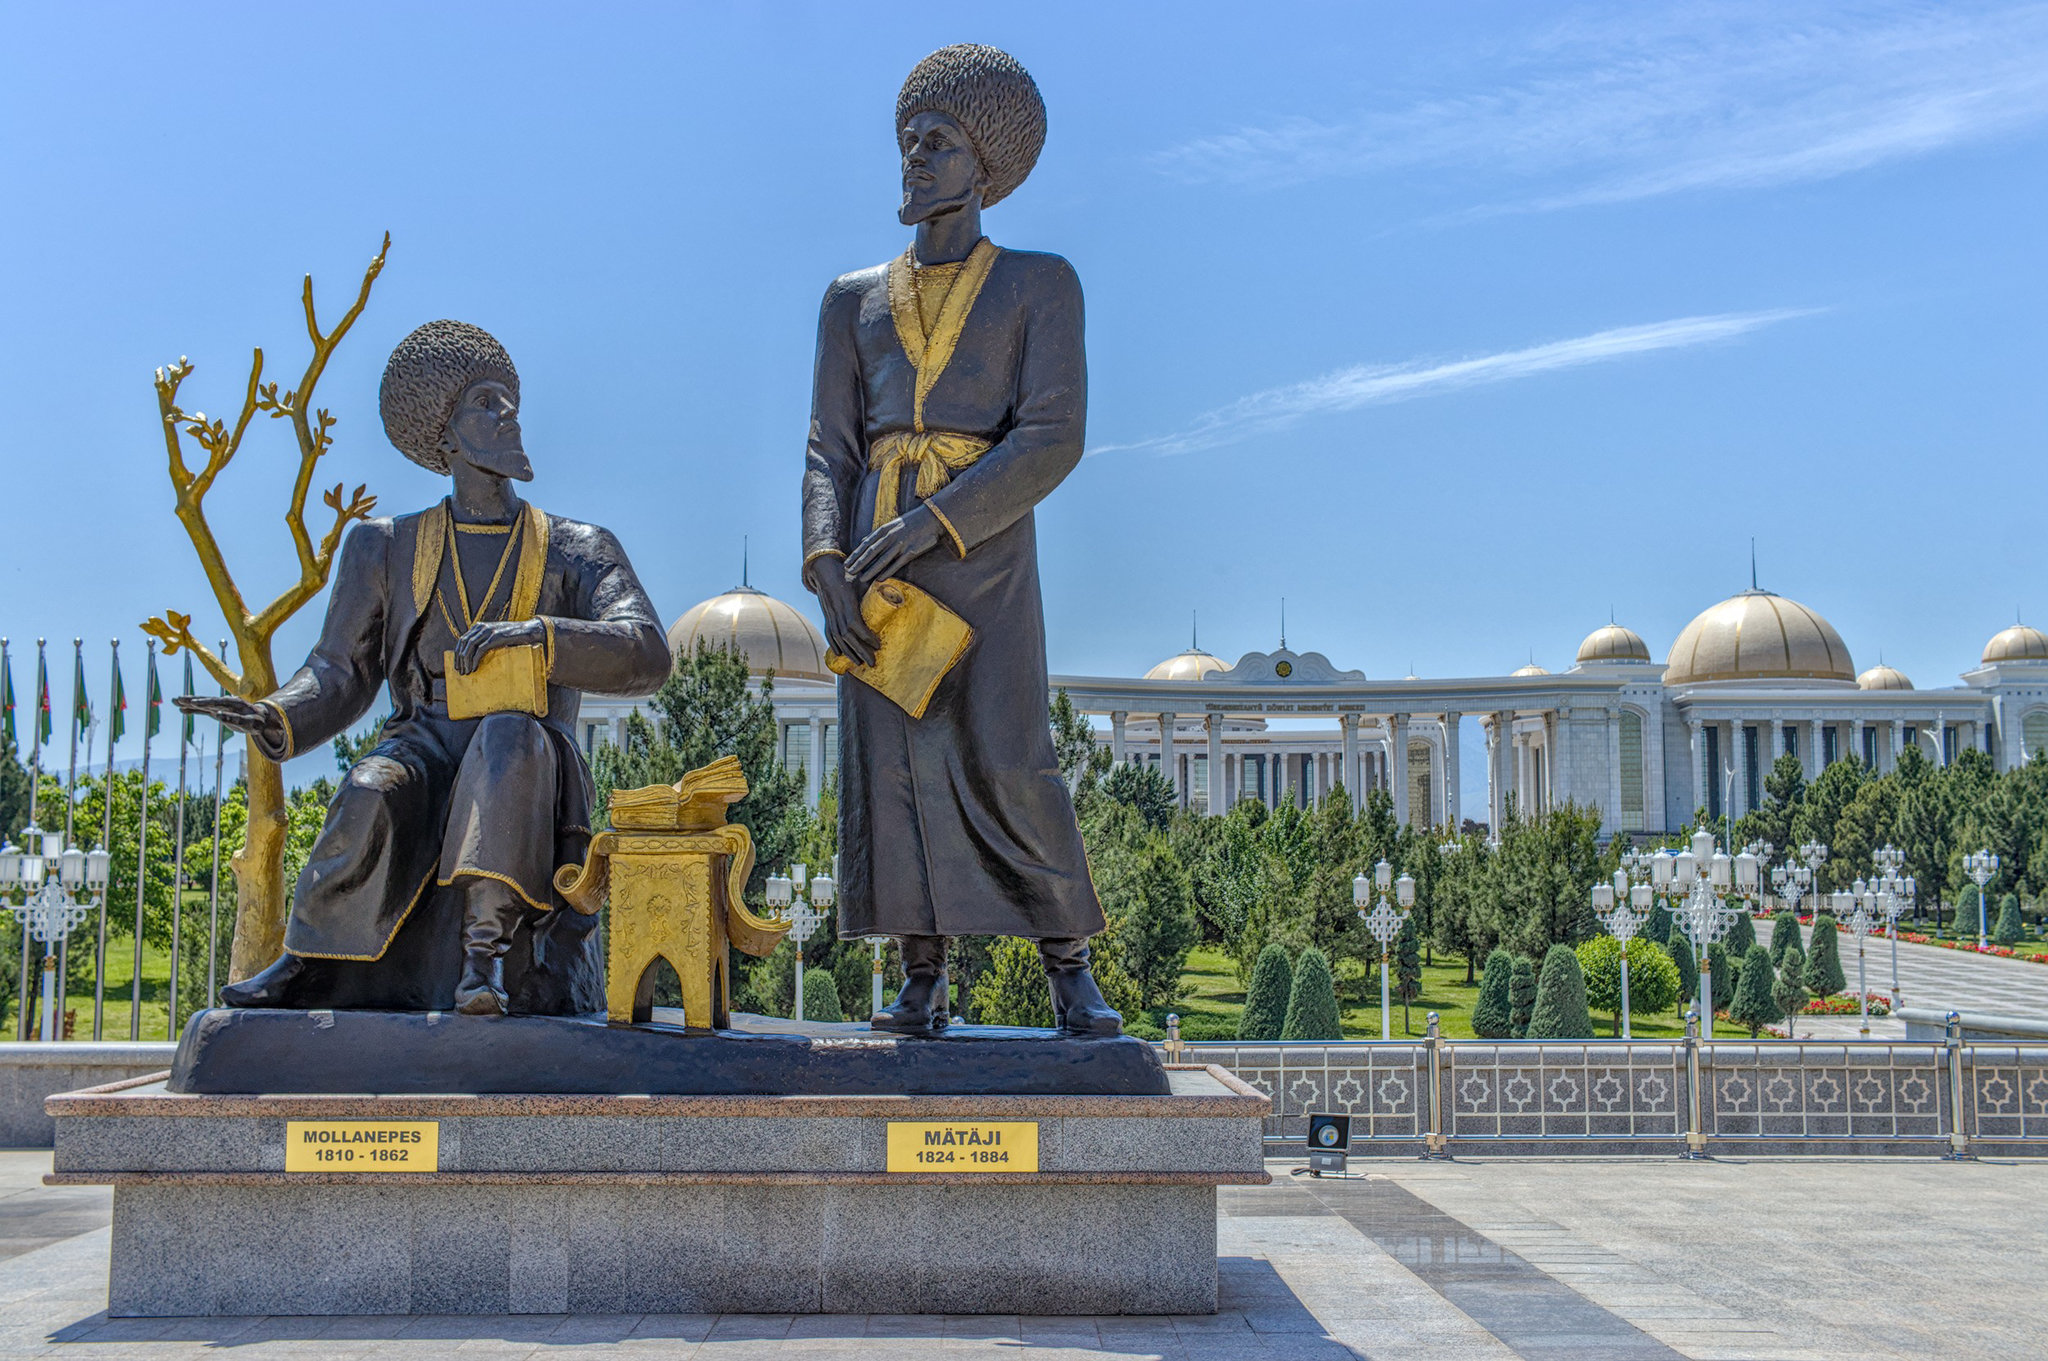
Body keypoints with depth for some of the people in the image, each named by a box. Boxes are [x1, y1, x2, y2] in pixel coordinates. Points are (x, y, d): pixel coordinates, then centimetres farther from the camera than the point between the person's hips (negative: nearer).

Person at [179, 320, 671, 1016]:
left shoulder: (575, 550, 12)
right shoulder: (388, 548, 18)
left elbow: (645, 652, -4)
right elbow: (340, 674, 13)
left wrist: (535, 636, -20)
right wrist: (275, 718, -9)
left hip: (531, 775, -1)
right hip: (424, 754, 1)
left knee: (509, 736, -37)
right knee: (373, 795, -34)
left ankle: (485, 951, -42)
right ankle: (308, 963, -13)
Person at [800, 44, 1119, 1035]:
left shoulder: (1040, 284, 5)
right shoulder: (854, 300, 16)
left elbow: (1053, 439, -7)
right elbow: (830, 450, 10)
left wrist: (929, 524, -18)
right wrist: (826, 562, -9)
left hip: (983, 547, -3)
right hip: (875, 549, 4)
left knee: (1006, 761, -14)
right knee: (889, 759, -4)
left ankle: (1069, 971, -2)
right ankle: (923, 982, 1)